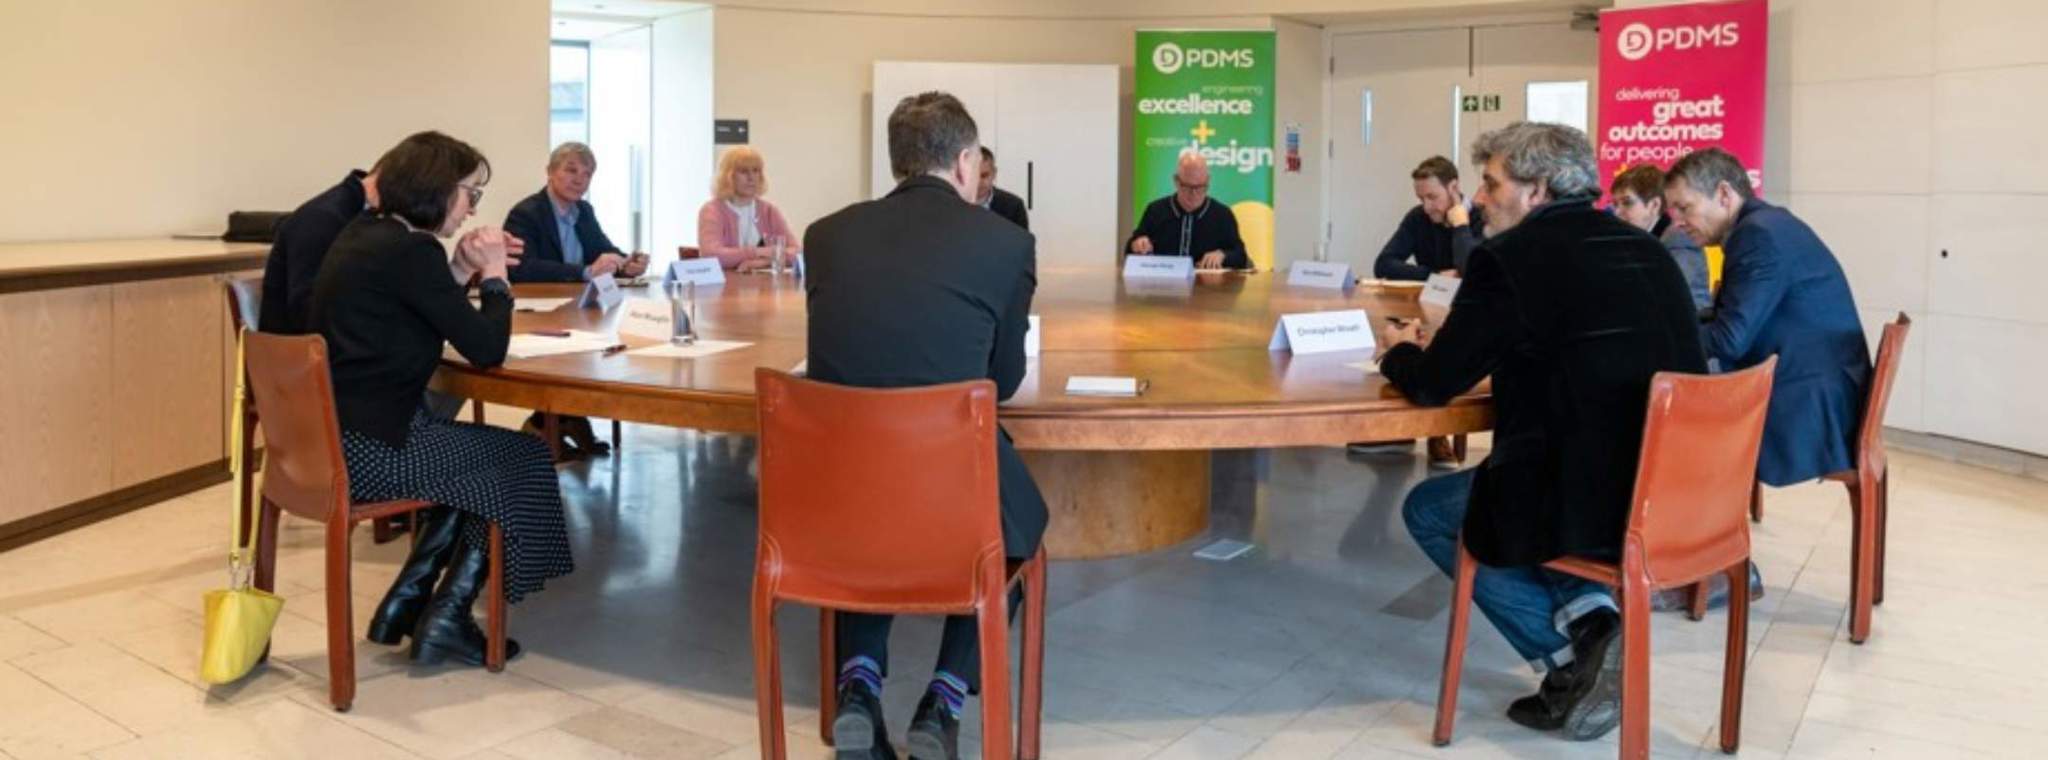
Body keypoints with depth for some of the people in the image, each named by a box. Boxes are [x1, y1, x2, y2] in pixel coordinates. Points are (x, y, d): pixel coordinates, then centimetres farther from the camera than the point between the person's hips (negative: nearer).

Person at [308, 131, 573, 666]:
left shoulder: (366, 233, 12)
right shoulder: (409, 250, -18)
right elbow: (486, 348, -16)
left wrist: (460, 271, 9)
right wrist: (493, 274, -1)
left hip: (339, 432, 9)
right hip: (366, 448, -9)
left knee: (480, 461, 22)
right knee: (523, 461, 6)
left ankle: (407, 602, 21)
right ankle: (445, 621, 13)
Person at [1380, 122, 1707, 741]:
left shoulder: (1509, 257, -8)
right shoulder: (1644, 249, 14)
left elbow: (1434, 384, -4)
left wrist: (1401, 353, 18)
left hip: (1593, 499, -8)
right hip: (1678, 493, 8)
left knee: (1427, 509, 16)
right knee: (1496, 491, 30)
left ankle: (1573, 642, 4)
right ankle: (1588, 618, 9)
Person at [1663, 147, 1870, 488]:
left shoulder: (1761, 234, -16)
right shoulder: (1763, 227, 13)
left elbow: (1729, 338, -20)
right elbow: (1729, 323, 14)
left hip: (1807, 415, -9)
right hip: (1804, 402, 9)